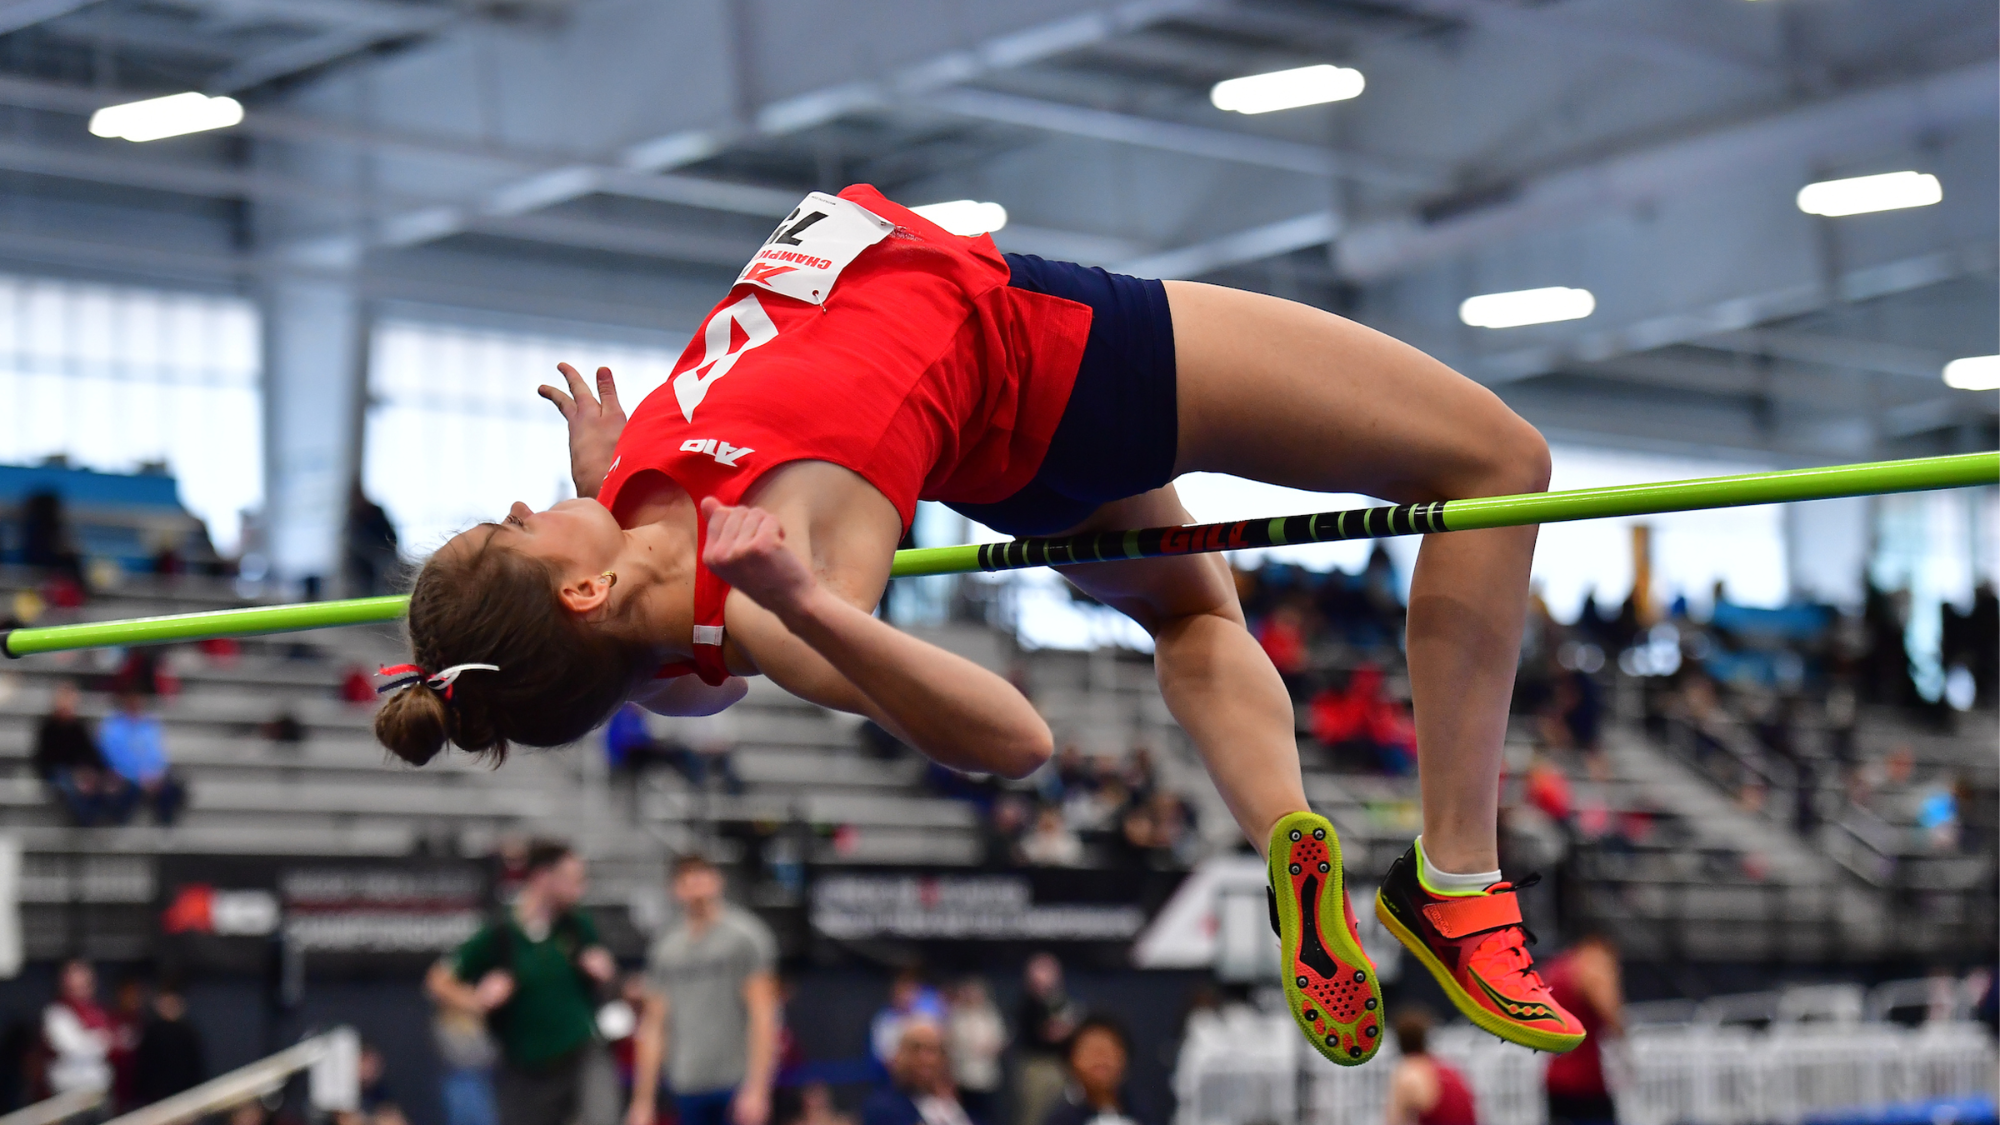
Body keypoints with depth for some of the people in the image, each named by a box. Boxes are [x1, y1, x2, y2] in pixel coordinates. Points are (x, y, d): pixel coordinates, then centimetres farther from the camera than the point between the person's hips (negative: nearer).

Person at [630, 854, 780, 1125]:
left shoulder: (744, 936, -2)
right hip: (688, 1087, 5)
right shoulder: (666, 948, 13)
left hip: (737, 1082, -5)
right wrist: (642, 1101, 10)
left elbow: (762, 1015, -9)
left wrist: (756, 1089, -17)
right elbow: (654, 1026, 14)